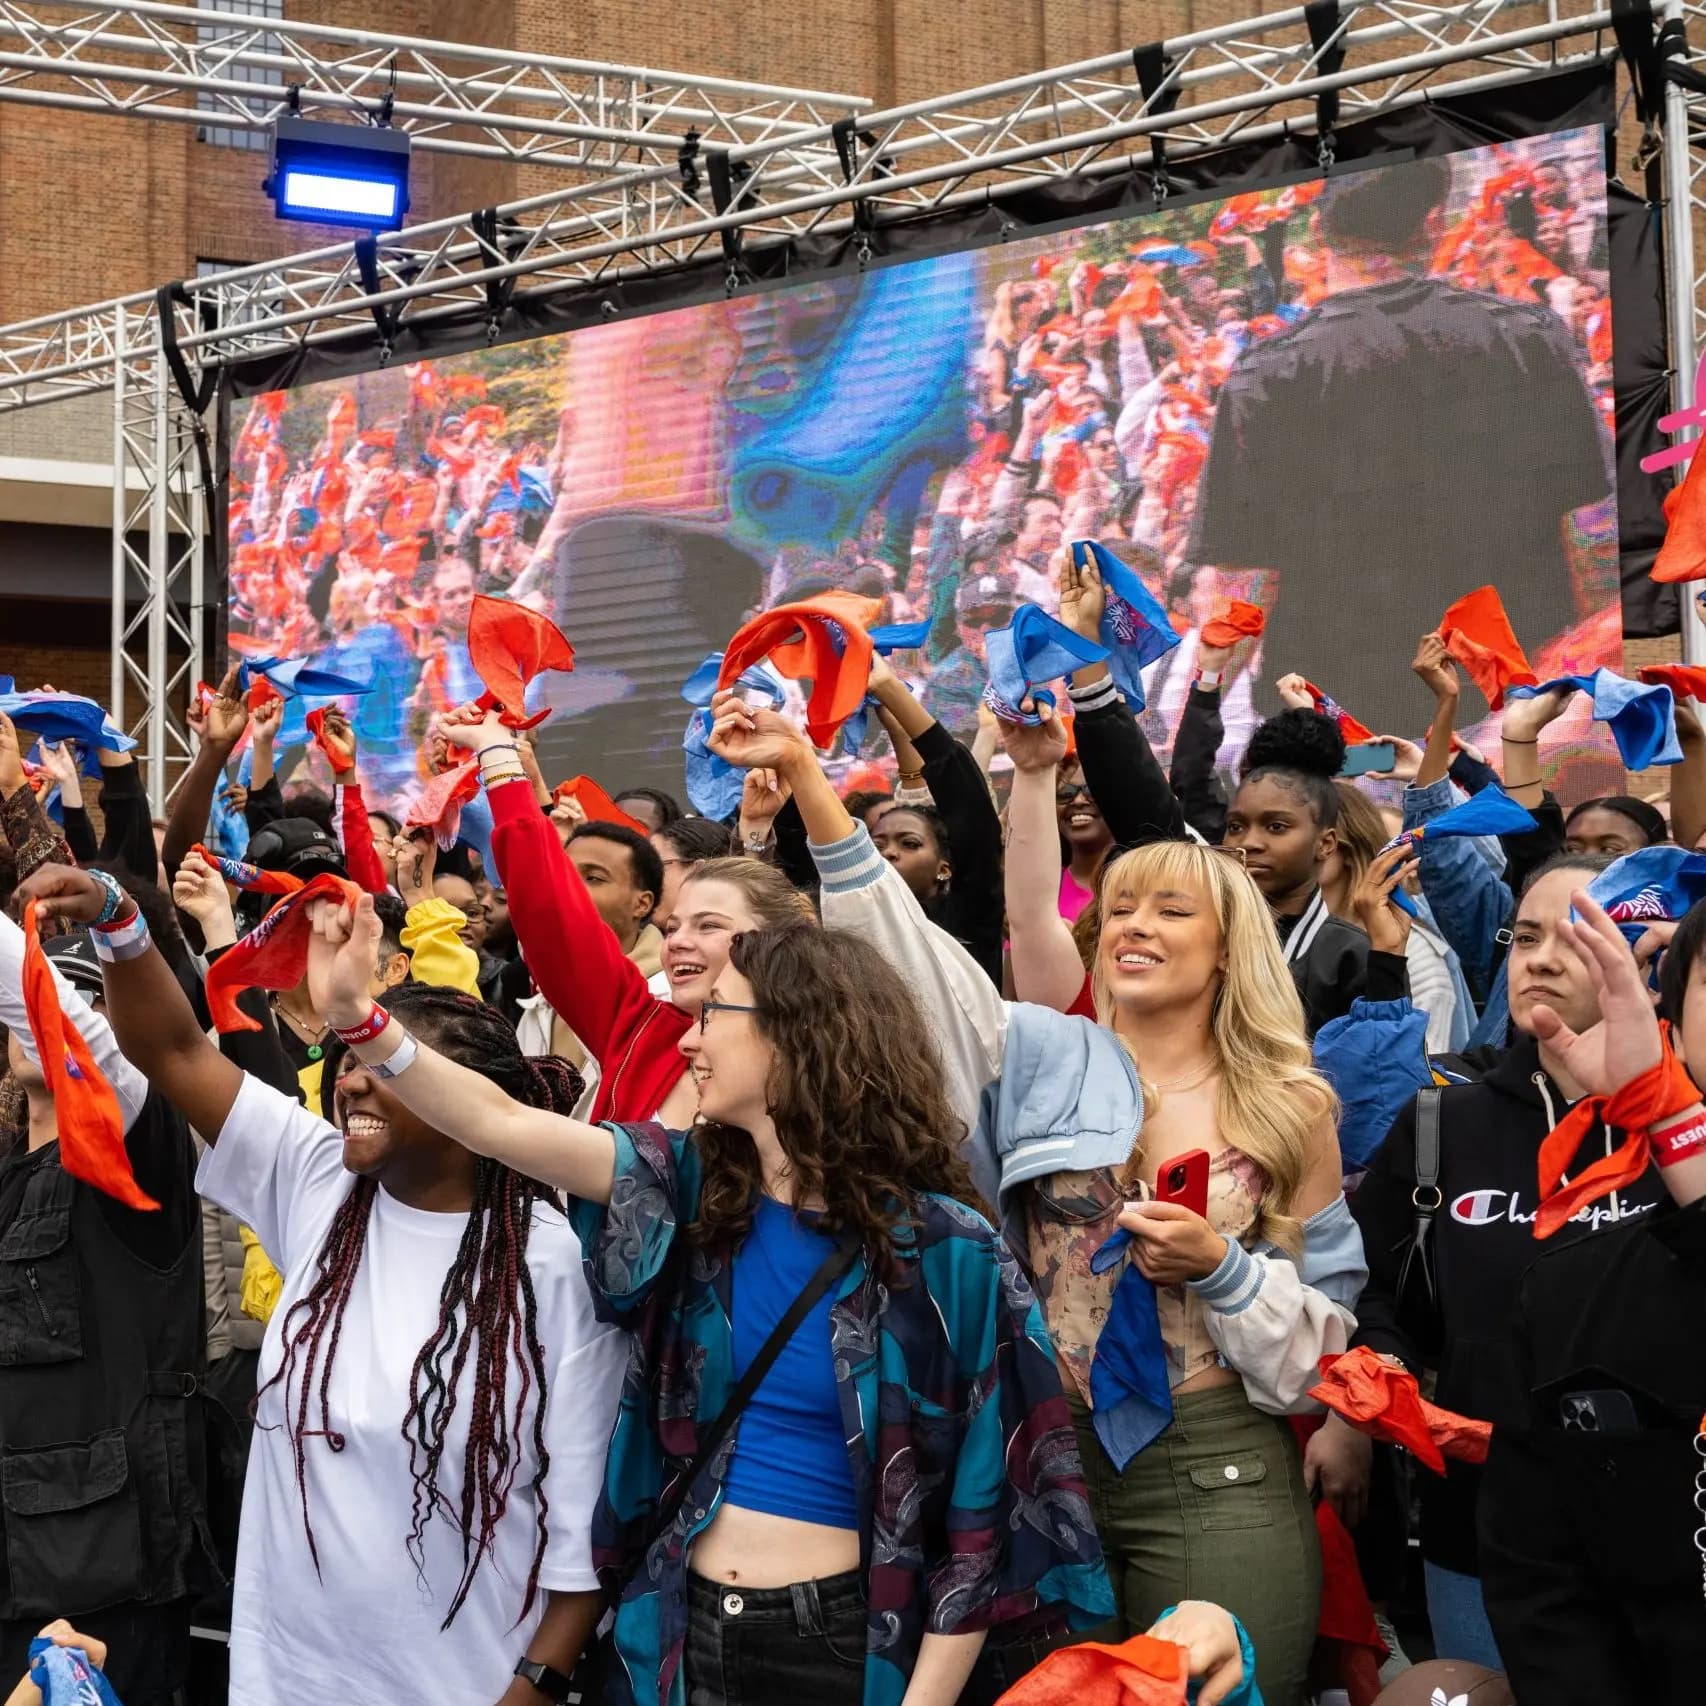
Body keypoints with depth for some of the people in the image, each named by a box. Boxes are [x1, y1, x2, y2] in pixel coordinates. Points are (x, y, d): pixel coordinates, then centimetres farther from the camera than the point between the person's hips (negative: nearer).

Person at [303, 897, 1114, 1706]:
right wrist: (357, 1014, -17)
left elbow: (980, 1513, -10)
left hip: (842, 1639, -4)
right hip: (681, 1628, 4)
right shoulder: (693, 1191, 2)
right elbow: (502, 1123, -7)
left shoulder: (941, 1248, -11)